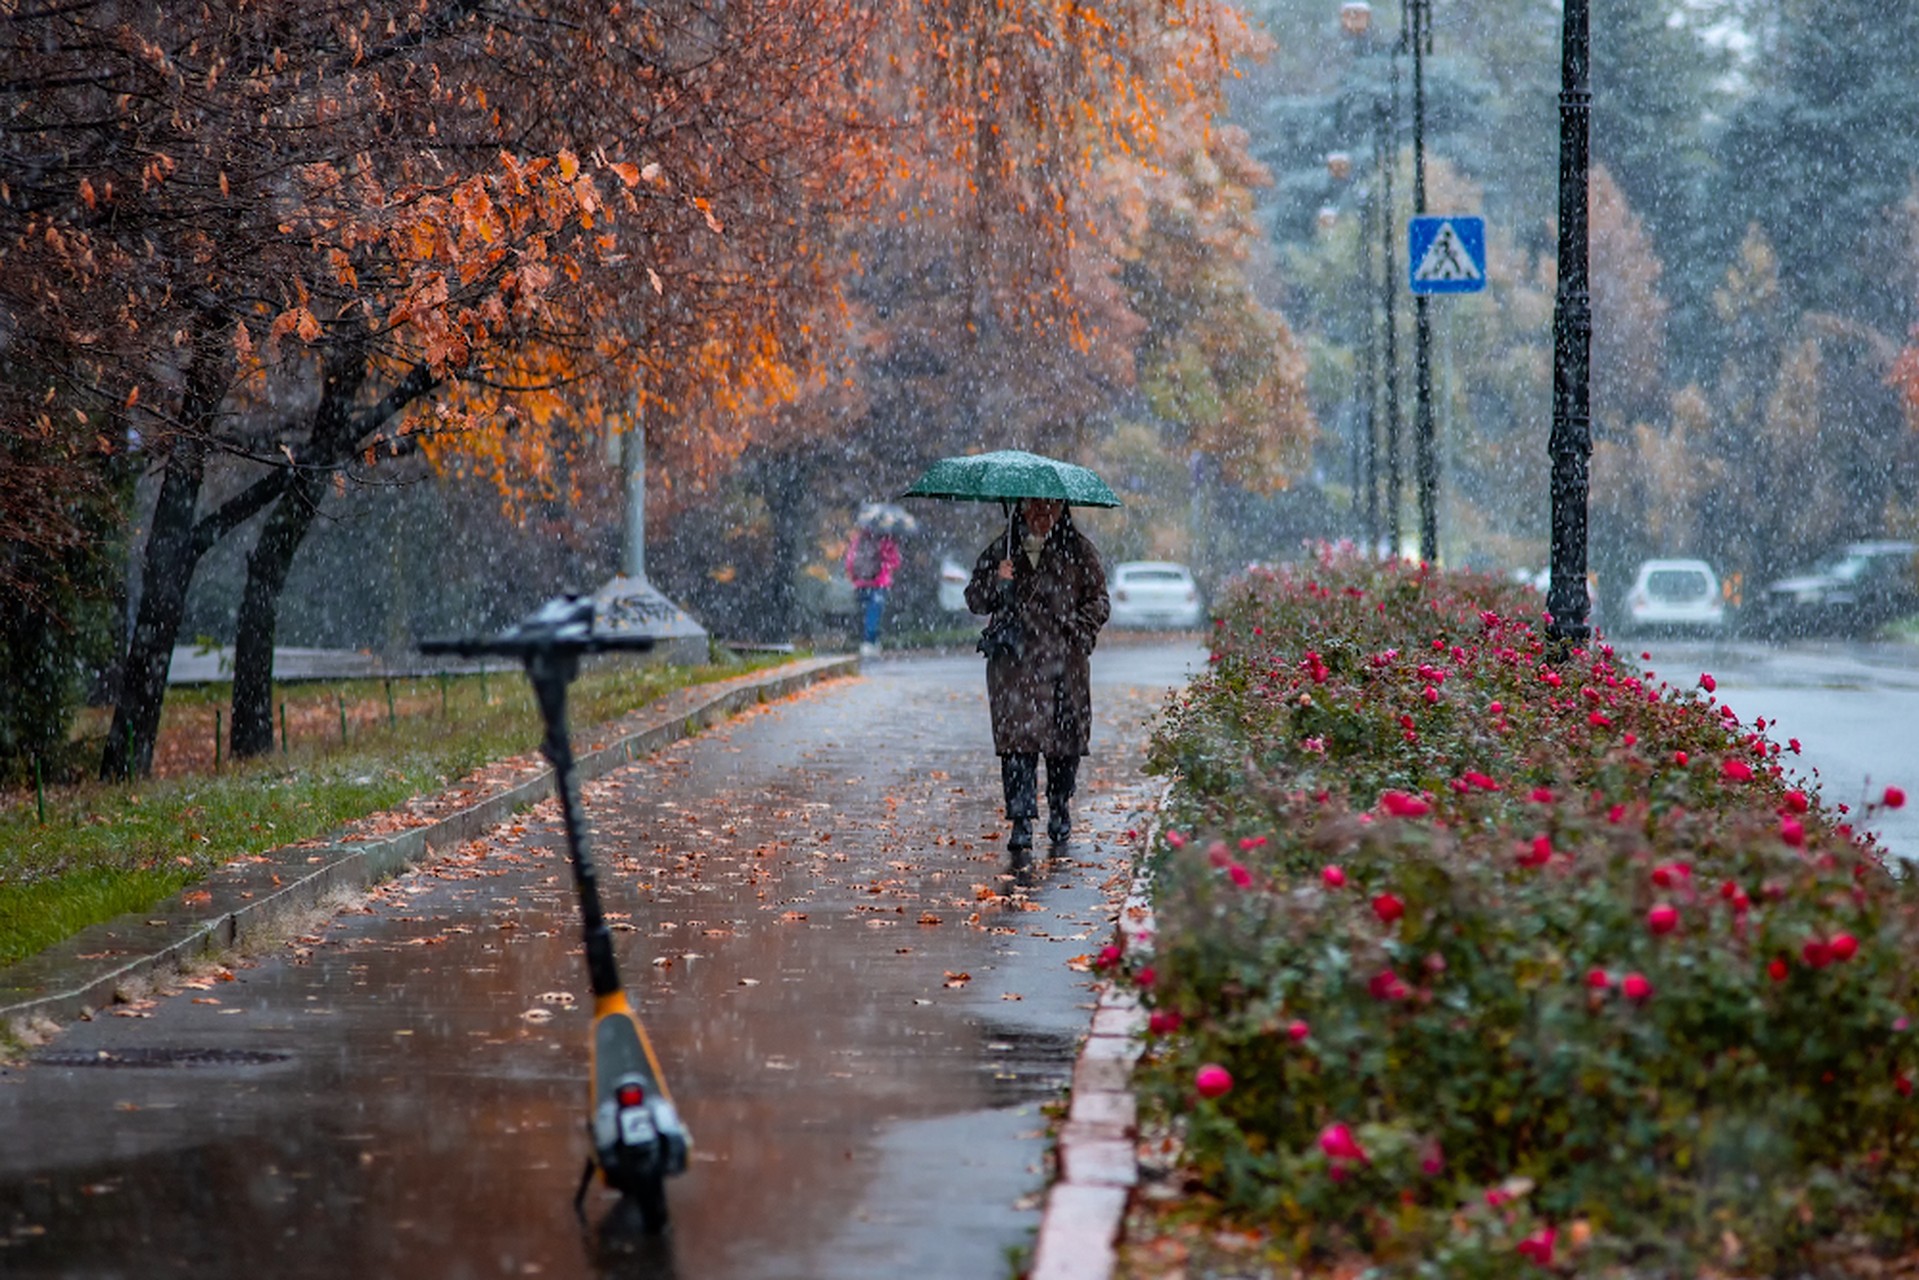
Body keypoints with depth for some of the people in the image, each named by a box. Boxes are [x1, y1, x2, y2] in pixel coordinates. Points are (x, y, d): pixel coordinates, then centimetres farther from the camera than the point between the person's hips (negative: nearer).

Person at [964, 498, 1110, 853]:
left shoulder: (1078, 551, 9)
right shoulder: (1002, 550, 11)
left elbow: (1098, 601, 10)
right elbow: (974, 600, 11)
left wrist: (1080, 627, -9)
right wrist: (997, 581, -9)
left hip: (1065, 660, 0)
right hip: (1014, 661, 0)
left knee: (1065, 737, 5)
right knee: (1017, 737, -11)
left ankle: (1059, 810, 25)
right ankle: (1021, 821, -13)